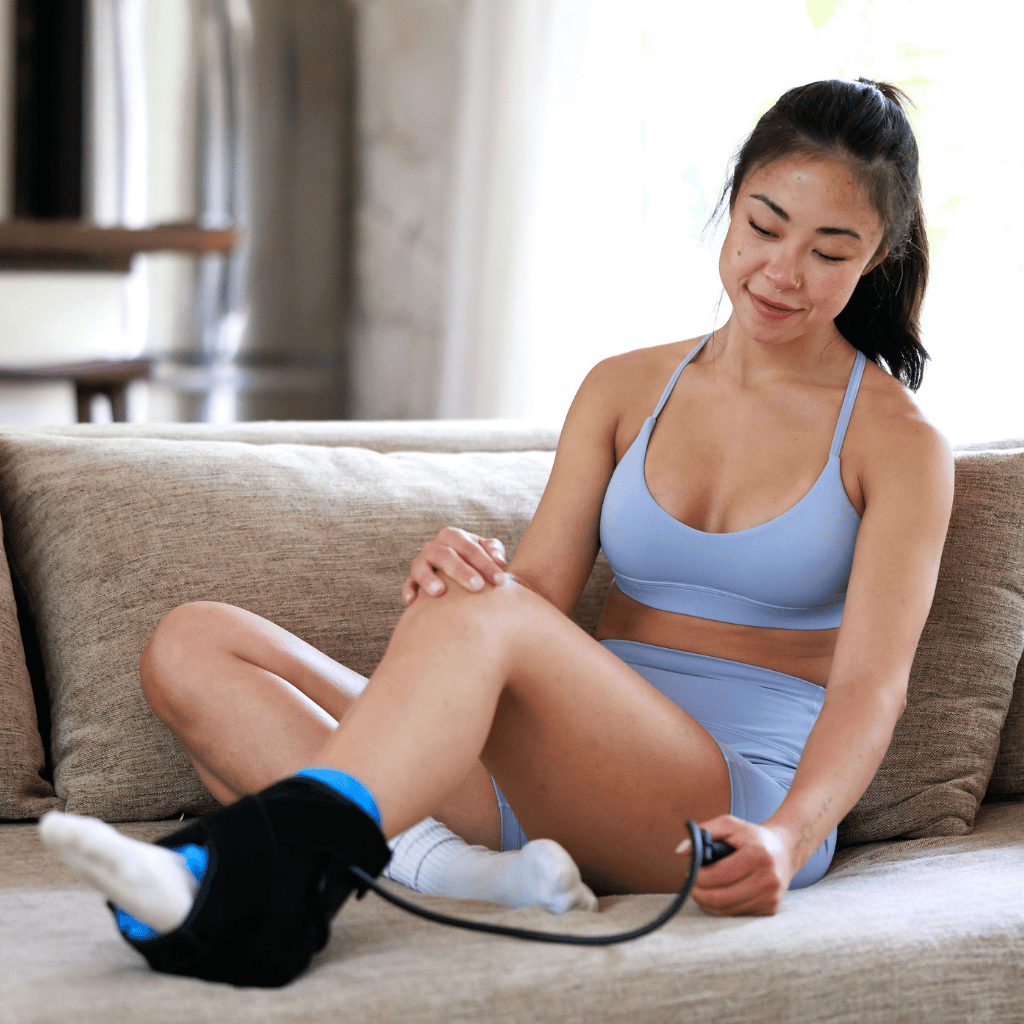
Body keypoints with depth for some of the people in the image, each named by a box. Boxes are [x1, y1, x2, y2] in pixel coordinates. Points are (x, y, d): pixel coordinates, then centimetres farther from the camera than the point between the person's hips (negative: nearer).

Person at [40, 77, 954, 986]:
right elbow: (543, 588, 7)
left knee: (484, 617, -36)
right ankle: (459, 869, -36)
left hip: (737, 801, -5)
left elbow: (870, 686, -8)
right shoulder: (625, 389, 17)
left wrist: (786, 837, -28)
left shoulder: (898, 443, 4)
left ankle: (251, 877, -55)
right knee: (192, 646, -13)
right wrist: (470, 571, -18)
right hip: (564, 780, 5)